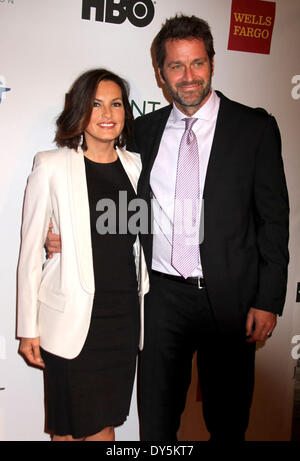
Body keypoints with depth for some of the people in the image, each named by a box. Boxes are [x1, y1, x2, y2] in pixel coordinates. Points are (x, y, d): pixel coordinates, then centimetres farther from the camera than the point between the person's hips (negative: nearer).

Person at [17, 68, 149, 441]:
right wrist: (28, 328, -4)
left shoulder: (135, 165, 7)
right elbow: (31, 249, -4)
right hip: (72, 317, -3)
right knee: (69, 427, 11)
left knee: (105, 422, 16)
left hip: (124, 314, 4)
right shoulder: (52, 166, -6)